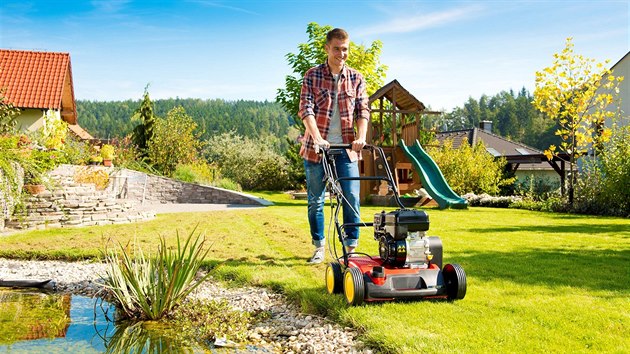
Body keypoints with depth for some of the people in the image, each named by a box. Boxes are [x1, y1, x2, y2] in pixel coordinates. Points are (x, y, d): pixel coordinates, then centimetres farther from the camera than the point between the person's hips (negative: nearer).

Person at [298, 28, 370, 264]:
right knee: (315, 200, 6)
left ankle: (351, 248, 8)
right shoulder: (312, 76, 0)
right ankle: (319, 248, 19)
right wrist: (317, 138, -24)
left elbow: (363, 111, 0)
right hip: (316, 147, -1)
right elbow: (306, 109, -10)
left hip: (345, 148, 1)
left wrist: (361, 137, -18)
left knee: (352, 198, -4)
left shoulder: (356, 79, 6)